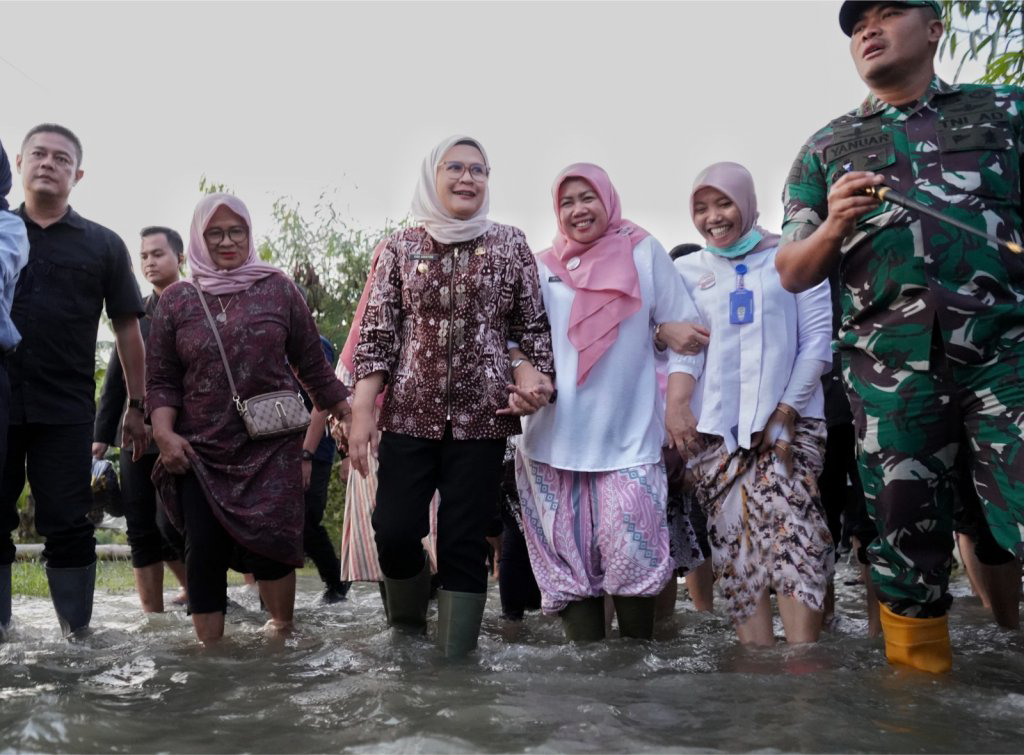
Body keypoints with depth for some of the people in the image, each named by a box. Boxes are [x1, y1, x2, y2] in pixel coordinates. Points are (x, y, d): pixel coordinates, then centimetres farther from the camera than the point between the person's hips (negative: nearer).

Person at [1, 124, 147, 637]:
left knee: (67, 528, 2)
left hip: (65, 409, -1)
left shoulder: (102, 245, 9)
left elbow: (127, 329, 9)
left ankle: (78, 635, 9)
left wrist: (136, 406, 5)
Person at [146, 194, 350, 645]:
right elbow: (160, 379, 6)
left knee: (268, 541, -5)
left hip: (271, 445, -1)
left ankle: (282, 630, 17)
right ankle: (209, 648, 13)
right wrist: (164, 434, -8)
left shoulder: (277, 289, 3)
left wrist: (348, 415, 8)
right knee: (204, 551, 2)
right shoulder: (176, 300, 6)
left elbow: (311, 362, 8)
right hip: (200, 450, 2)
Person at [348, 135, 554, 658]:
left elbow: (533, 326, 10)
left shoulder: (510, 245, 7)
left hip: (482, 416, 0)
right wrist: (362, 410, -5)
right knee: (394, 530, -5)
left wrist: (532, 371, -8)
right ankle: (407, 624, 25)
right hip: (409, 413, 0)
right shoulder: (401, 248, 6)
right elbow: (376, 334, 3)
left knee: (464, 539, 1)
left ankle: (455, 657, 14)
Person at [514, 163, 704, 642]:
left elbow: (684, 330, 5)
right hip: (555, 436, 3)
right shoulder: (542, 268, 11)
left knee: (630, 547, -11)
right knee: (570, 553, 4)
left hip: (629, 433, -2)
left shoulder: (644, 252, 5)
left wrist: (677, 406, -2)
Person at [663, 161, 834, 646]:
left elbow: (817, 339, 3)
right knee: (735, 548, -5)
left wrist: (786, 412, -5)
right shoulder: (686, 271, 15)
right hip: (714, 429, 2)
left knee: (791, 533, -17)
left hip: (787, 422, -2)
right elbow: (666, 336, 13)